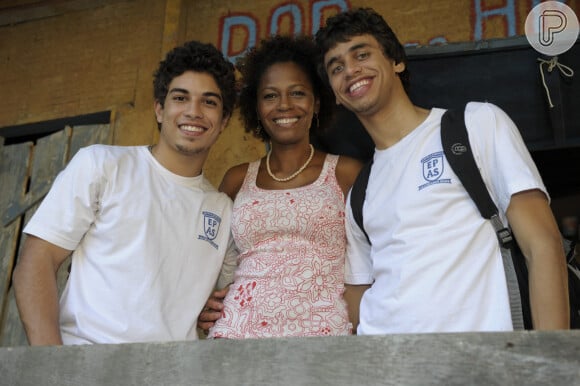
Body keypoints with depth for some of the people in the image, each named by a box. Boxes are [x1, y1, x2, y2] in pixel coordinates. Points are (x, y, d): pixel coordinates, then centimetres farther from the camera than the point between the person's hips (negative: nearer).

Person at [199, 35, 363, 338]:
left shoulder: (347, 174, 5)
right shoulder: (237, 180, 12)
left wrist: (357, 326, -9)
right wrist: (201, 305, 6)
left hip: (320, 332, -2)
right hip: (238, 331, 2)